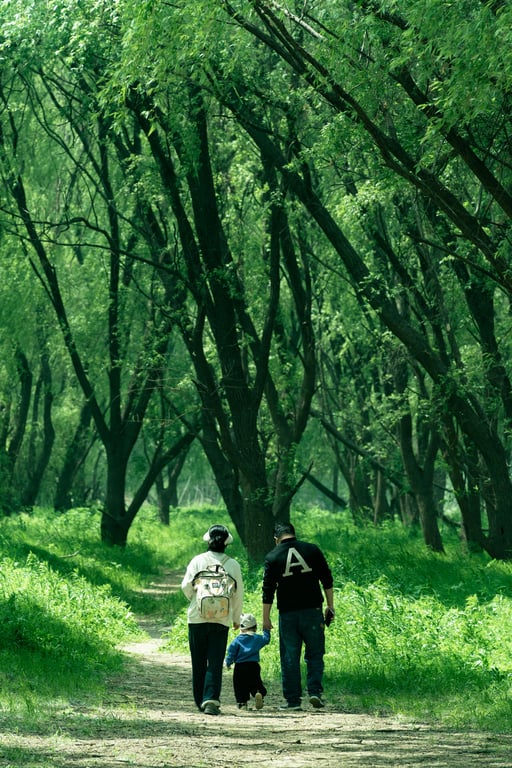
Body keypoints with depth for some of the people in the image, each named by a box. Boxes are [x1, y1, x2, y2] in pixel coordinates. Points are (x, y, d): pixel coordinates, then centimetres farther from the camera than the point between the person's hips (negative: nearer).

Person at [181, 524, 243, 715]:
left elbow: (186, 586, -3)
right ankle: (211, 700, -15)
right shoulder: (233, 564, 1)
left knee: (199, 662, 12)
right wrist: (236, 618, 18)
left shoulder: (197, 561, -1)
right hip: (221, 620, 0)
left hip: (197, 618, 0)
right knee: (215, 662, -2)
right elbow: (238, 594, 6)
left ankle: (200, 701, 19)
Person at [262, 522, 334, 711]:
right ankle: (315, 691, -5)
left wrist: (266, 618, 5)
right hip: (312, 610, 1)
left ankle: (293, 699, 5)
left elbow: (268, 590, 0)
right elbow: (327, 580, 5)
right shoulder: (312, 550, 5)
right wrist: (330, 607, 12)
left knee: (289, 658, 5)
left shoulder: (272, 557, 2)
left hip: (287, 614, -1)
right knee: (315, 654, 9)